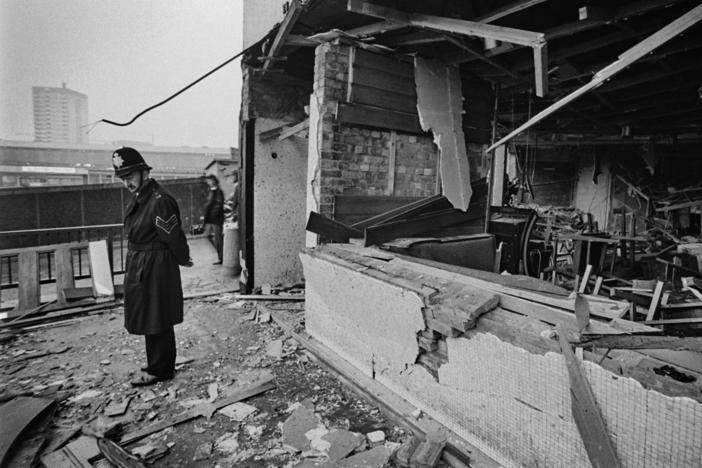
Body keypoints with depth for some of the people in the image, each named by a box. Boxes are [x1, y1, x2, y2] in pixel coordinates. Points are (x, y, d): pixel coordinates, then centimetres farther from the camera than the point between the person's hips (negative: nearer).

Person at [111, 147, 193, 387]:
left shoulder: (160, 201, -22)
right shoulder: (137, 199, 8)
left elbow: (173, 237, -19)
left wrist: (183, 259, -4)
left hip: (156, 270, -10)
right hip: (138, 268, 10)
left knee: (156, 322, 4)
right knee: (146, 320, 20)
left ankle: (159, 370, 20)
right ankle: (157, 365, 37)